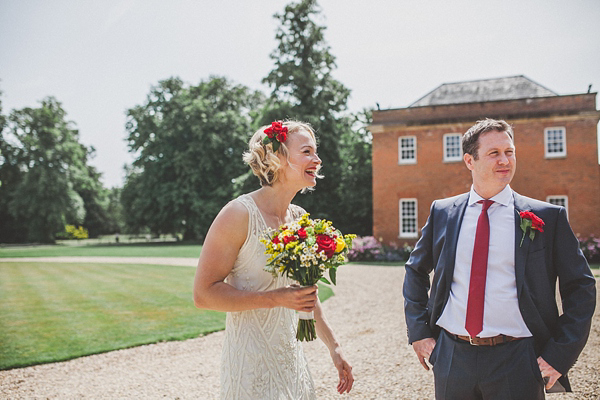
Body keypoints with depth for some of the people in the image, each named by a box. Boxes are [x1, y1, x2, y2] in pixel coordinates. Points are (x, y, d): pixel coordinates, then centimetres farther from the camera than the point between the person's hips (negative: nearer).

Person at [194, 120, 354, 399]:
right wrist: (277, 298, -23)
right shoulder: (239, 214, -16)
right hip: (250, 365, -7)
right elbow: (203, 294, -17)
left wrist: (334, 348, 18)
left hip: (292, 359, 7)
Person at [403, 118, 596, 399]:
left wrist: (559, 354, -6)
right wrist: (419, 332, 7)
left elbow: (581, 287, 1)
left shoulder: (548, 217, -3)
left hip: (515, 364, -1)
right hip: (451, 358, 2)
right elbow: (415, 271, 14)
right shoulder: (442, 212, 3)